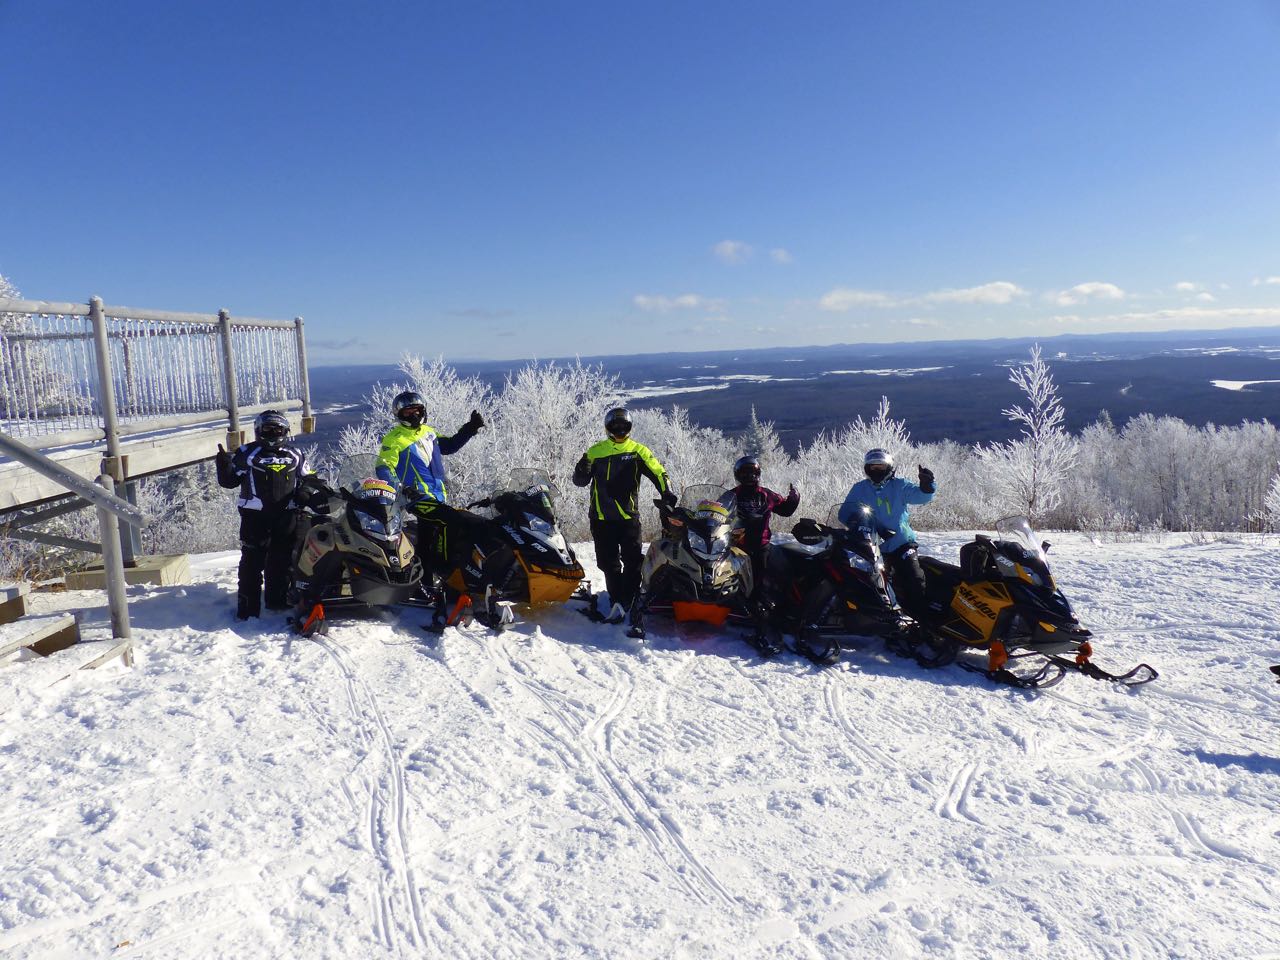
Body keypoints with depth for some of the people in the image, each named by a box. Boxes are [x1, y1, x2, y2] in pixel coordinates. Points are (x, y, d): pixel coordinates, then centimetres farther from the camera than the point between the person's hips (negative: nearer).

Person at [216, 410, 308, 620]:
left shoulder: (294, 455, 13)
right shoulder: (246, 453, 3)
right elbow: (229, 481, 1)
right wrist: (223, 463, -15)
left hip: (286, 516, 3)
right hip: (255, 516, -3)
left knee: (282, 561, 12)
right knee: (252, 562, -3)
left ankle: (278, 601, 24)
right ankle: (247, 608, 1)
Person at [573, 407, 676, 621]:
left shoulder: (638, 451, 6)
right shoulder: (595, 452, 9)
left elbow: (658, 472, -1)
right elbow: (580, 481, 12)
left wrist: (667, 493, -18)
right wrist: (582, 470, -11)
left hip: (629, 516, -1)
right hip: (601, 517, 1)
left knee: (632, 561, -7)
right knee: (609, 563, 5)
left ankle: (626, 601, -3)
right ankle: (617, 600, 14)